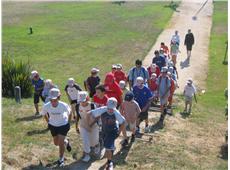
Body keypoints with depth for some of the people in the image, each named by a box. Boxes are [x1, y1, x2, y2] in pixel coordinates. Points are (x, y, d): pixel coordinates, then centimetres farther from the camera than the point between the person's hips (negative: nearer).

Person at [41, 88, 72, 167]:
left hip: (63, 125, -3)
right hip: (53, 126, 3)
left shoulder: (64, 105, -31)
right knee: (56, 143, 16)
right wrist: (48, 122, 3)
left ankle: (61, 159, 17)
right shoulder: (46, 106, -26)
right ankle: (66, 141, 49)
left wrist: (68, 122, 1)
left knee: (60, 143, -8)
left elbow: (69, 113, -8)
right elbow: (44, 114, -1)